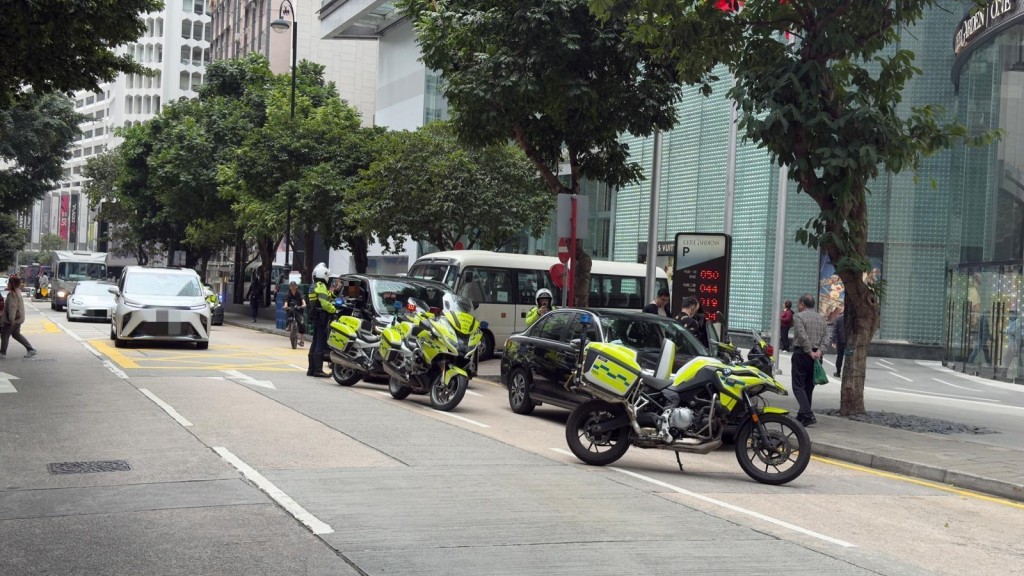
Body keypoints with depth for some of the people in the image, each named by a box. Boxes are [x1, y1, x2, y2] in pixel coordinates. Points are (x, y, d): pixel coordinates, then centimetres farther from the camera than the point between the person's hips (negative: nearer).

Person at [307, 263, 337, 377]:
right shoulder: (321, 286, -14)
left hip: (315, 317, 10)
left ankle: (311, 369, 17)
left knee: (315, 343, 13)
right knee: (321, 343, -10)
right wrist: (334, 310, -11)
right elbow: (325, 303, -24)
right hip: (322, 317, -10)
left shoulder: (313, 286, 18)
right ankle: (318, 370, -12)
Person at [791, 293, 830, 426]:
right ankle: (802, 416, 19)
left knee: (798, 386, -6)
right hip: (816, 355, 7)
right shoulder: (821, 318, 15)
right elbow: (826, 337, 4)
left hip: (802, 354, -7)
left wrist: (810, 352, -15)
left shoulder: (798, 316, -5)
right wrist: (819, 351, -7)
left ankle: (808, 415, -21)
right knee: (809, 386, 14)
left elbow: (803, 336, -17)